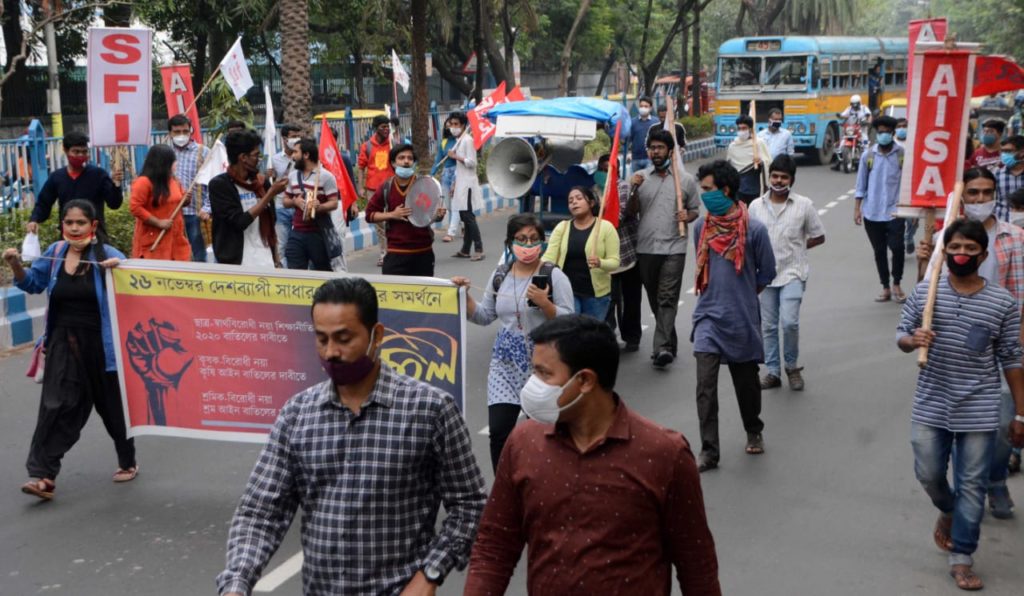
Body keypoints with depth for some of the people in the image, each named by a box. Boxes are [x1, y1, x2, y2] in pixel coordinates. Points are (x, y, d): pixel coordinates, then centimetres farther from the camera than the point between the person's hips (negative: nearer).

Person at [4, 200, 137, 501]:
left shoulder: (106, 254, -9)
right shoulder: (55, 252, 2)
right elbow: (33, 284, 15)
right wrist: (16, 266, -3)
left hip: (101, 345, -3)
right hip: (64, 344, 3)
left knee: (112, 404, 12)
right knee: (56, 406, -4)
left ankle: (128, 462, 32)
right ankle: (43, 475, -4)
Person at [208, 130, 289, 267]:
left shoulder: (261, 182, 8)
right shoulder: (219, 185, -7)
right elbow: (240, 221, -16)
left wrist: (275, 259, 11)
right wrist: (270, 194, -14)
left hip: (265, 262, 5)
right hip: (236, 263, -5)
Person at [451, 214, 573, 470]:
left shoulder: (554, 276, -9)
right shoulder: (500, 274, 5)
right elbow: (484, 316, 12)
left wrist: (544, 304, -25)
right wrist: (465, 295, -3)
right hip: (505, 362, 4)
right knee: (499, 431, -3)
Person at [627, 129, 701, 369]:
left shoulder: (686, 180, 5)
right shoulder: (640, 178, 8)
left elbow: (695, 210, 14)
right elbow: (630, 213, 7)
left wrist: (687, 216, -9)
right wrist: (634, 191, -9)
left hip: (673, 248, -3)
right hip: (645, 248, 3)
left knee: (667, 299, -11)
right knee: (655, 299, 12)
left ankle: (662, 347, -17)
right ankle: (669, 342, 27)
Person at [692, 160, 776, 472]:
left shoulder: (754, 229, -11)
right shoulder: (701, 226, 1)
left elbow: (767, 272, 2)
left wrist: (742, 295, 9)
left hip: (742, 318, -2)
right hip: (708, 316, 2)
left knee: (746, 381, 14)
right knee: (705, 385, -9)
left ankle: (754, 432, 39)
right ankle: (709, 451, -5)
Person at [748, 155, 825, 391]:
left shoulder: (803, 205, -3)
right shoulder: (756, 206, 4)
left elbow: (819, 237, 7)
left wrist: (796, 247, -1)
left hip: (792, 273, -3)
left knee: (789, 322, -15)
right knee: (768, 326, 7)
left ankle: (792, 366, 8)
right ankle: (773, 372, 19)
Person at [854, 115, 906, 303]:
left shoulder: (903, 154, -2)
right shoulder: (868, 155, 3)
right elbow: (861, 184, 8)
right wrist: (857, 208, 4)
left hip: (894, 211, -2)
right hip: (872, 213, 2)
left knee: (897, 247, -13)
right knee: (879, 251, 9)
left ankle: (896, 284, 10)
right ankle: (885, 288, 21)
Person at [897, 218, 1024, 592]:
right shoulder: (924, 293, -3)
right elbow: (901, 335, 7)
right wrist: (913, 340, -18)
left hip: (979, 413, -1)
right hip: (930, 407, 2)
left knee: (972, 486, 4)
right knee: (928, 475, 12)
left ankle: (961, 560, 16)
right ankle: (948, 512, 45)